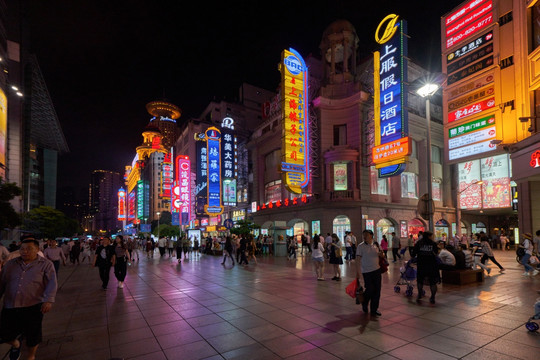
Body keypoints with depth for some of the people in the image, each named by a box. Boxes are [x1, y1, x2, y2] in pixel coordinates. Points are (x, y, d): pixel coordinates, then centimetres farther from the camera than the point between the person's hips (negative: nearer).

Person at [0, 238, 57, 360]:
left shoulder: (46, 264, -4)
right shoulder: (10, 264, 8)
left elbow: (52, 284, -11)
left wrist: (49, 300, -23)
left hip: (33, 307, -3)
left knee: (32, 336, 8)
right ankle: (15, 344, 48)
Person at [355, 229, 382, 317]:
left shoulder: (376, 244, 4)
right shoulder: (360, 246, -9)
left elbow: (381, 256, 15)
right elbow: (358, 259, -11)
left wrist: (381, 254, -9)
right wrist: (357, 272, -14)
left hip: (377, 270, 4)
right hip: (366, 271, -4)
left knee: (377, 290, 6)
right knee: (369, 289, -3)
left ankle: (374, 309, 21)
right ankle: (364, 304, 26)